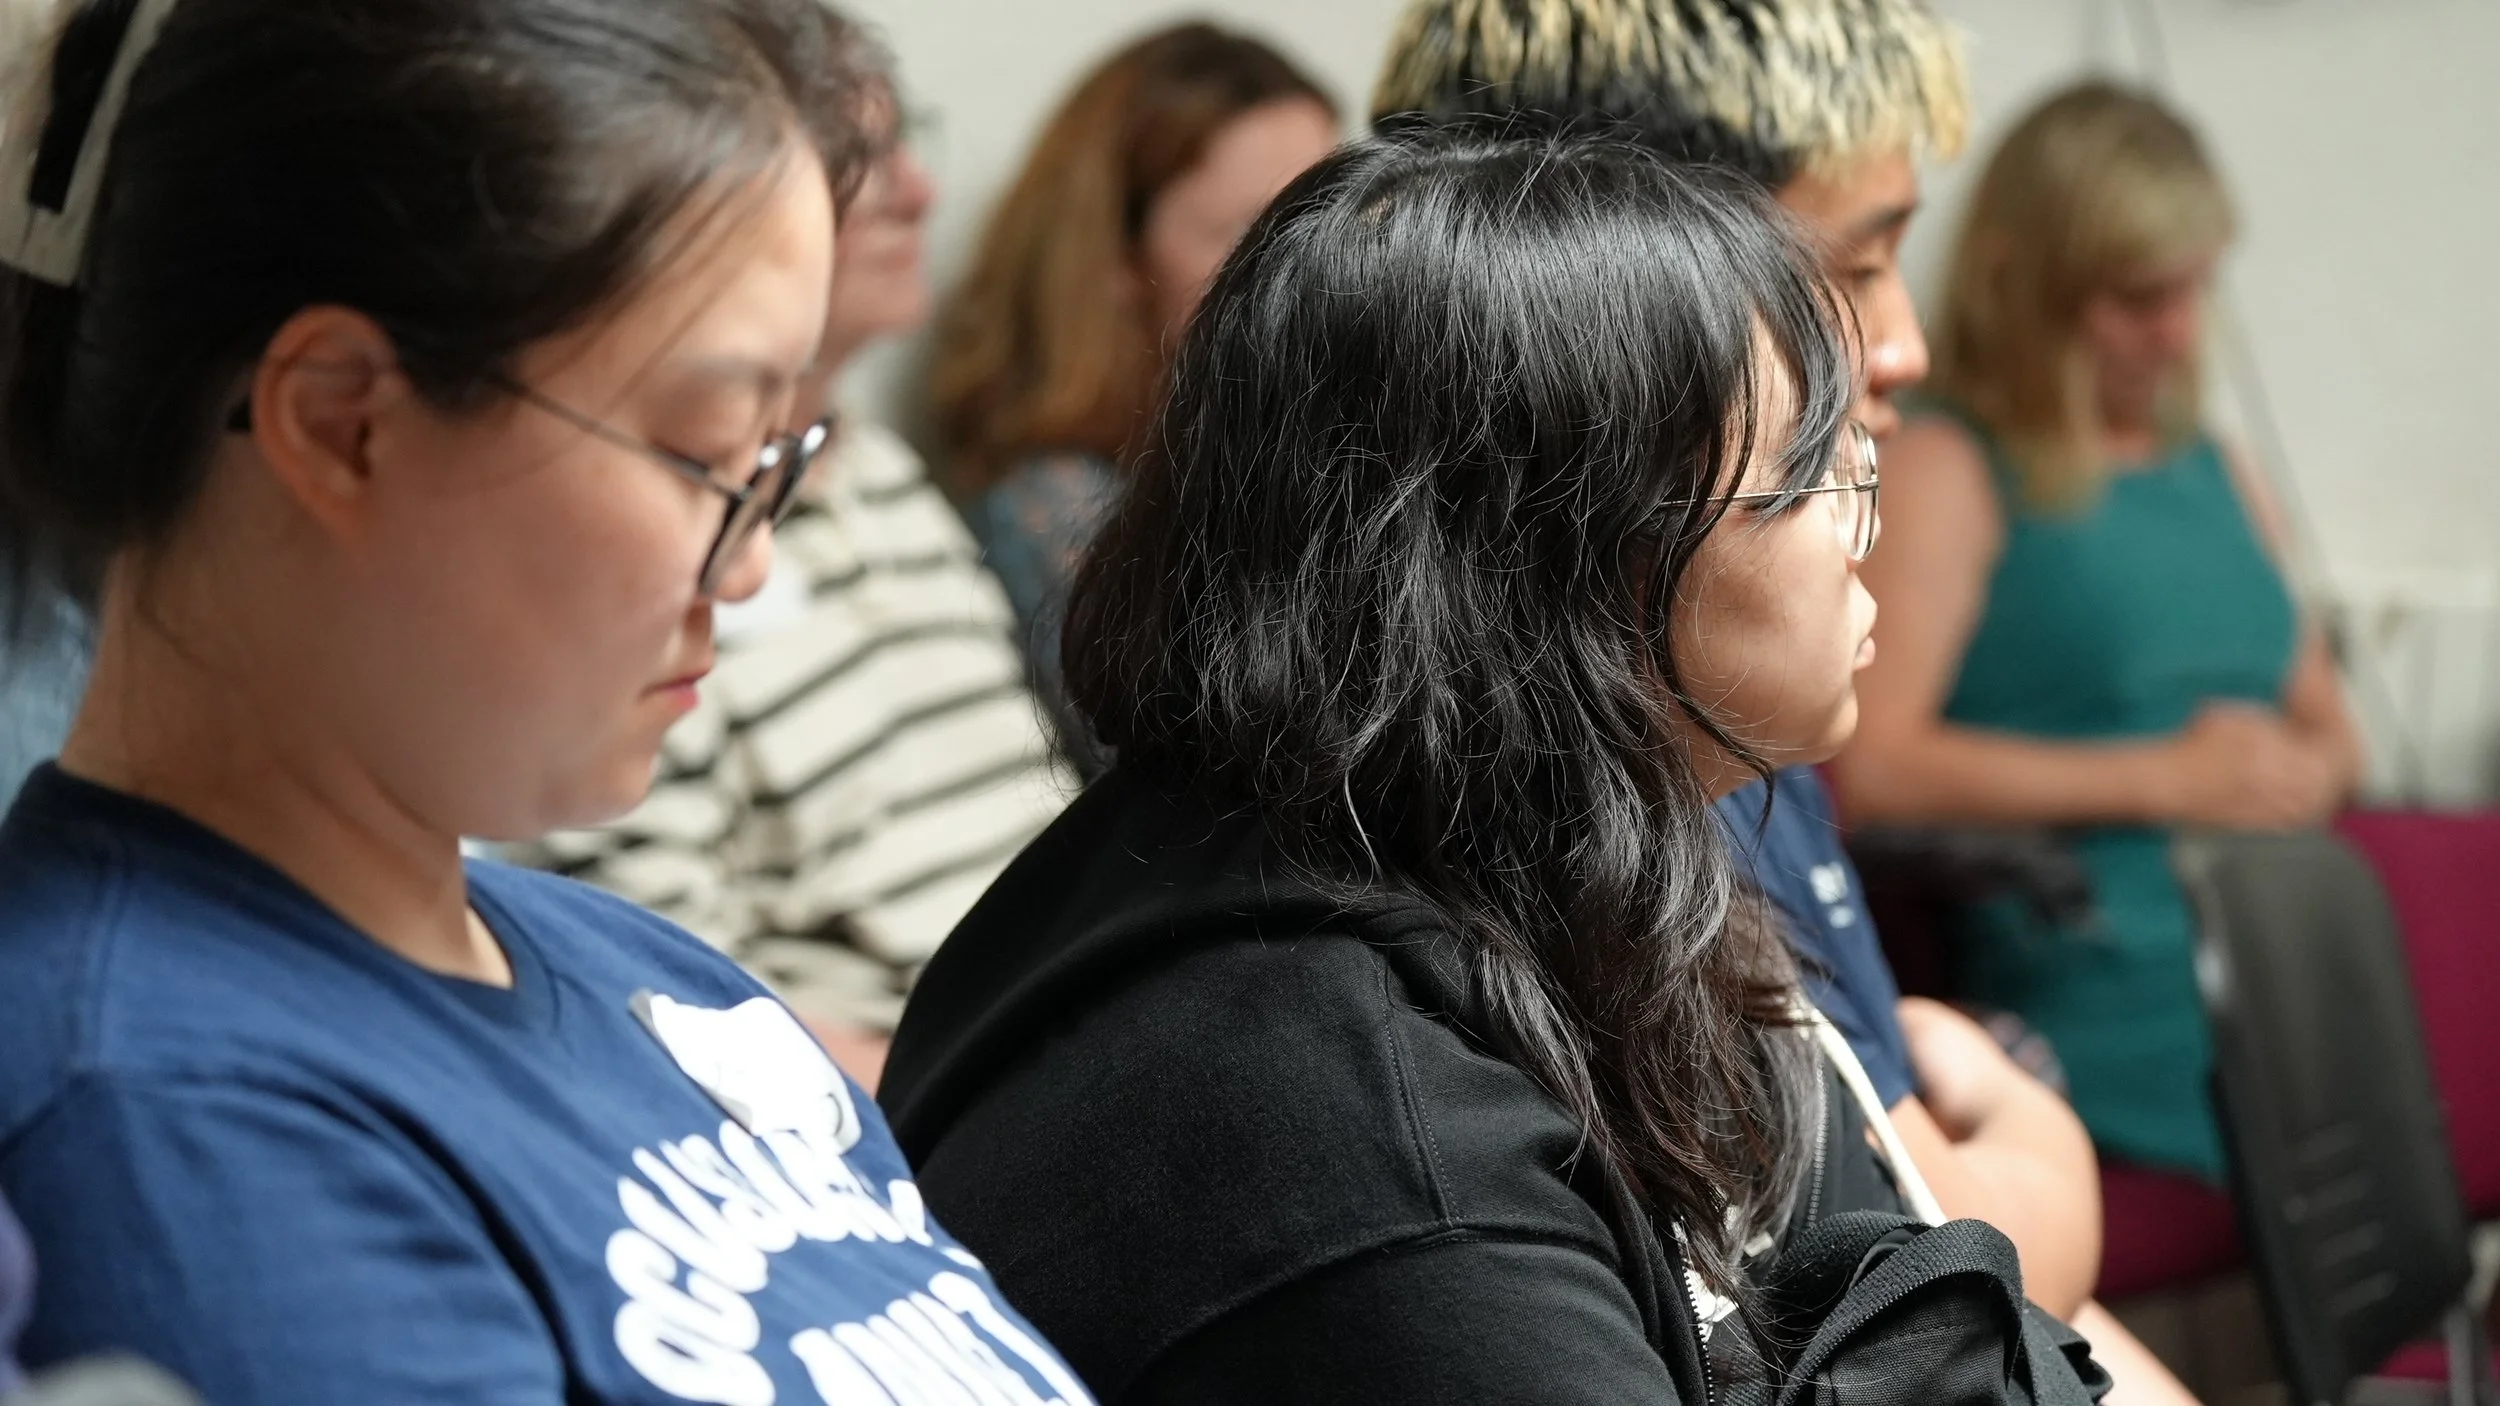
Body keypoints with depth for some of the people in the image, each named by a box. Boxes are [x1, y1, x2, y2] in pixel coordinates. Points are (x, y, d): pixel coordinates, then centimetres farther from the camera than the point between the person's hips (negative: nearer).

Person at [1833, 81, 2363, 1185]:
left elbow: (2330, 730, 30)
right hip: (2117, 1012, -7)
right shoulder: (1949, 474, 0)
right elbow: (1868, 766, -12)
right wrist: (2163, 777, -10)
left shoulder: (2213, 472, 22)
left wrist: (2299, 775, 4)